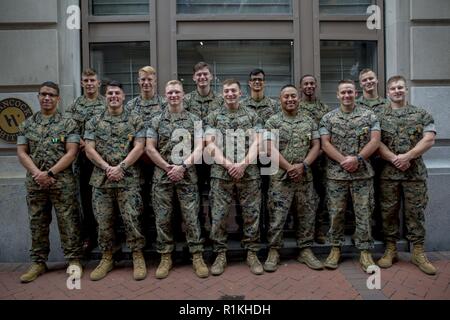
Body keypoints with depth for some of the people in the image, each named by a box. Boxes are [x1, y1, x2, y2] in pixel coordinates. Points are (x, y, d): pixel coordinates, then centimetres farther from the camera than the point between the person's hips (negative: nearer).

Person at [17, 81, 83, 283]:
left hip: (62, 182, -3)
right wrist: (37, 173, -10)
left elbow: (71, 153, -7)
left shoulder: (68, 124, 0)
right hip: (34, 183, 4)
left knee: (68, 223, 1)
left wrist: (50, 173, -13)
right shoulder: (27, 125, 11)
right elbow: (21, 153, 5)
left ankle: (73, 260, 12)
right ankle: (38, 263, 24)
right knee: (37, 224, 11)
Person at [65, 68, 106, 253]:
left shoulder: (107, 104, 3)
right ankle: (88, 236, 19)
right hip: (81, 157, 3)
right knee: (84, 198, 8)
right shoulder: (74, 105, 13)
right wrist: (77, 142, -12)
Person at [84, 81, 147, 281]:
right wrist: (107, 168, -11)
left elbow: (139, 148, -5)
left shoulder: (135, 120, 4)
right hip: (101, 179, 3)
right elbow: (89, 150, 2)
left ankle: (138, 257, 13)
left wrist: (120, 167, -14)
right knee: (103, 221, 9)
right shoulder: (94, 122, 10)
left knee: (131, 219, -2)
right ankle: (106, 258, 24)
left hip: (128, 179, -2)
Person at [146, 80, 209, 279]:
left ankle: (197, 257, 13)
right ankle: (165, 257, 19)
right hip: (162, 176, 1)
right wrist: (168, 167, -8)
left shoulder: (194, 120, 5)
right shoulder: (156, 121, 8)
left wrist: (182, 166, -15)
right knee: (163, 218, 6)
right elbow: (150, 148, 1)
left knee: (191, 218, 1)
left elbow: (199, 148, -3)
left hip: (187, 175, -1)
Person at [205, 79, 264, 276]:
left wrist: (243, 164, -13)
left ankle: (252, 254, 18)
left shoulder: (252, 116, 9)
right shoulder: (213, 117, 8)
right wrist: (228, 164, -13)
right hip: (221, 173, 0)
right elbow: (210, 145, -1)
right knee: (219, 215, 2)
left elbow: (257, 143, 1)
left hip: (249, 173, 0)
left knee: (251, 214, 5)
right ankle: (220, 254, 16)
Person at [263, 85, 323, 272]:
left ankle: (305, 251, 22)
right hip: (280, 177, -3)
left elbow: (316, 146, 5)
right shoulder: (272, 122, 0)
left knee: (307, 215, 9)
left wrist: (303, 166, -11)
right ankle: (274, 251, 13)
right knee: (277, 216, 0)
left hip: (305, 177, 3)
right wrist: (289, 168, -15)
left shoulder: (309, 122, 11)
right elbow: (271, 148, -9)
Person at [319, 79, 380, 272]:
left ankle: (365, 252, 14)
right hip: (336, 174, 0)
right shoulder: (328, 118, 6)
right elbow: (325, 144, -2)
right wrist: (344, 160, -14)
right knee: (336, 213, 6)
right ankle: (335, 249, 19)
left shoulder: (369, 116, 6)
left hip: (363, 173, 0)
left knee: (363, 213, 4)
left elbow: (375, 141, -3)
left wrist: (357, 158, -16)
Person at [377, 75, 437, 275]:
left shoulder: (422, 114, 7)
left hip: (415, 172, 0)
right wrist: (394, 158, -16)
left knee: (415, 212, 4)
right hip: (388, 172, 0)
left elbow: (429, 140, -3)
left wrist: (407, 156, -15)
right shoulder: (380, 117, 7)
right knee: (389, 212, 6)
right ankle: (390, 250, 18)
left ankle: (418, 252, 16)